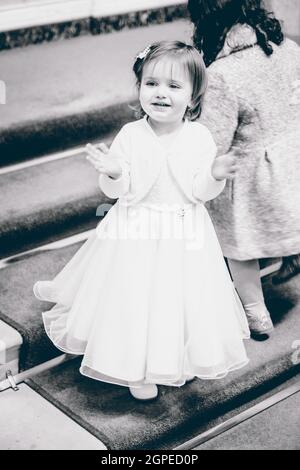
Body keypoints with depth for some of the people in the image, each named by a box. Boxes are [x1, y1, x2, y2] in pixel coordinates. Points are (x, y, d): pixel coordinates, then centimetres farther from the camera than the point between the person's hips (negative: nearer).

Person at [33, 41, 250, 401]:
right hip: (137, 232, -1)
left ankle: (179, 363, 38)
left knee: (181, 297, 12)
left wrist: (215, 176, -26)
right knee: (135, 298, 7)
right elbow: (120, 192, -8)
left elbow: (200, 192, -6)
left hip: (185, 234, 1)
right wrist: (113, 174, -29)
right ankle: (137, 370, 29)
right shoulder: (130, 135, -10)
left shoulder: (200, 138, -8)